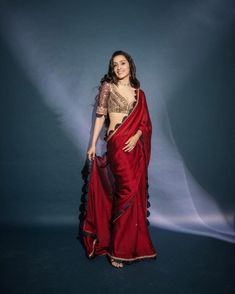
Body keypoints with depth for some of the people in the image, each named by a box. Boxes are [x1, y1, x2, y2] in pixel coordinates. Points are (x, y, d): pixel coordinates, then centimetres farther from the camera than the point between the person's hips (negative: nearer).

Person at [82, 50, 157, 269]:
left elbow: (145, 122, 11)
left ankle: (134, 244, 26)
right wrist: (93, 144, -3)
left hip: (136, 146, 5)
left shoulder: (139, 93, 15)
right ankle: (117, 250, 5)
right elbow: (100, 116, 1)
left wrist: (137, 136, -9)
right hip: (117, 144, -5)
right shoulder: (108, 87, 5)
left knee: (137, 193, 7)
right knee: (127, 190, -11)